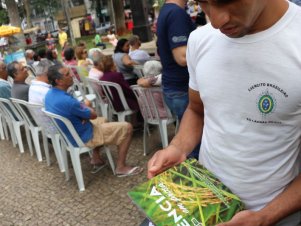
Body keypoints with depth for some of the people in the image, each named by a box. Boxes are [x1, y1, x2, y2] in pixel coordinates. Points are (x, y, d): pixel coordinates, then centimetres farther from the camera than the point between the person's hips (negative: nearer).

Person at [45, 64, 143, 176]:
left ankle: (96, 157, 31)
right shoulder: (66, 100, -34)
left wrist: (84, 107, -6)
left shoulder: (49, 94, -4)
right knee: (126, 128, -5)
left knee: (103, 120, 33)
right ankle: (121, 167, 3)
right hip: (83, 137, -9)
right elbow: (93, 115, -17)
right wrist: (86, 106, 3)